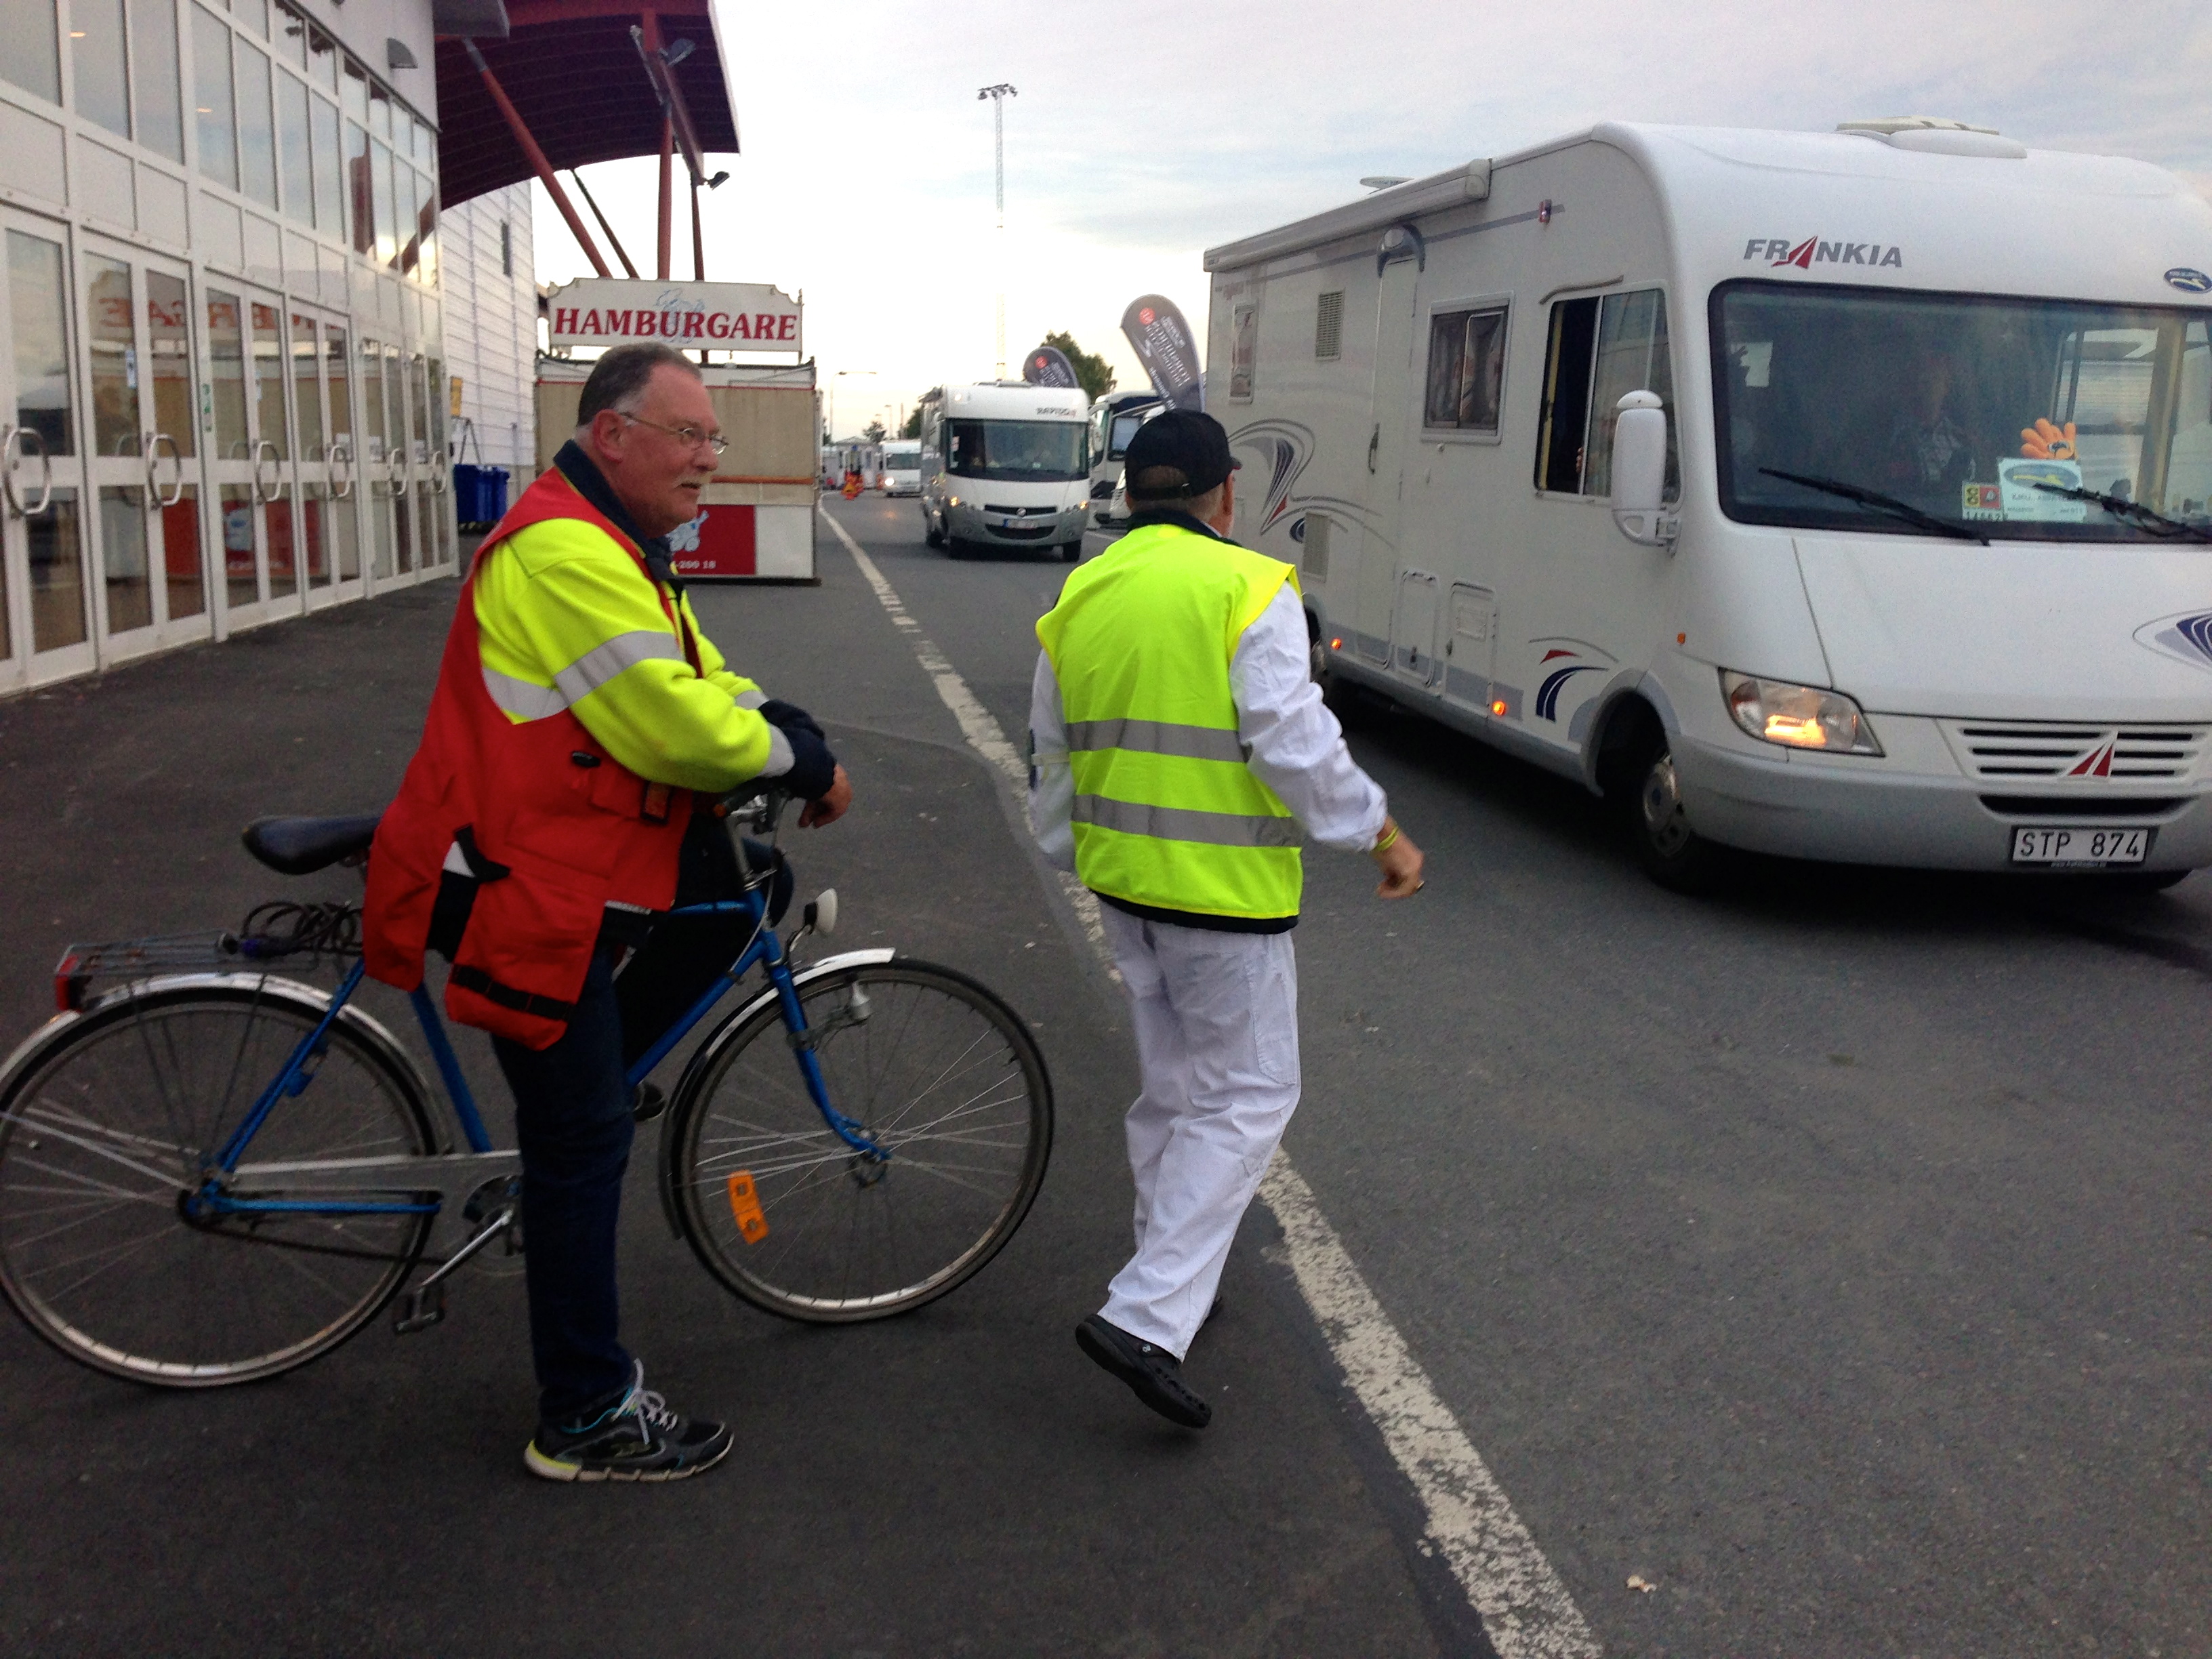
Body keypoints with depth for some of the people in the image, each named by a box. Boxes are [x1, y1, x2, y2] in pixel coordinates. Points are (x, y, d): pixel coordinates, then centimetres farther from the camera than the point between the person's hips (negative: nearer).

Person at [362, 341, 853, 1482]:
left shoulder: (613, 551, 15)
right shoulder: (564, 555, -20)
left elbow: (707, 686, 15)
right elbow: (675, 728, -24)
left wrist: (800, 748, -4)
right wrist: (806, 766, -9)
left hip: (579, 875, 10)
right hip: (529, 896, -10)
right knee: (582, 1142, -3)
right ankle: (586, 1422, 11)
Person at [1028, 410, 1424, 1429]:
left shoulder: (1078, 599, 7)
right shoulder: (1248, 590, -14)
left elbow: (1052, 755, 15)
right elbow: (1296, 745, -19)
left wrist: (1070, 851, 30)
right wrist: (1382, 835, -6)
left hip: (1123, 883, 7)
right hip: (1224, 891, -7)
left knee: (1172, 1089, 21)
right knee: (1245, 1099, 2)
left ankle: (1174, 1278, 35)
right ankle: (1146, 1316, -6)